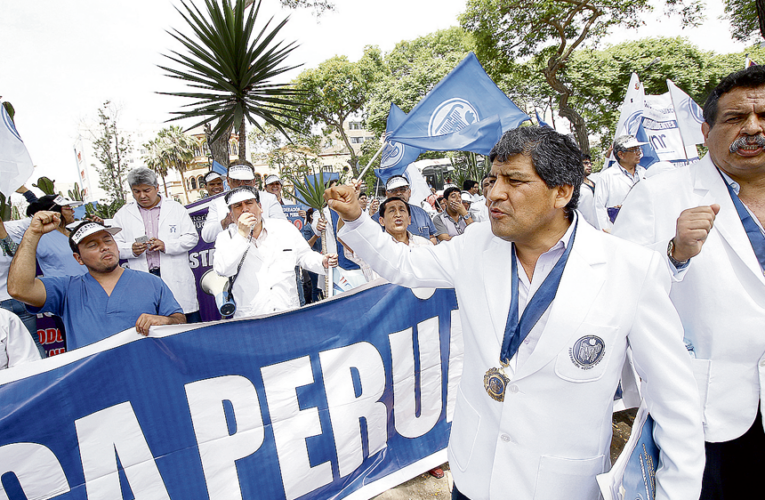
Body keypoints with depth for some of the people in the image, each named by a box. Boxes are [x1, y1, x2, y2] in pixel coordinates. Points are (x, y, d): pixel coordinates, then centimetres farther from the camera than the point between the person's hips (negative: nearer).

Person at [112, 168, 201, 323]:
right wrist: (131, 249, -12)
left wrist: (166, 245, -12)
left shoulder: (176, 208, 8)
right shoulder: (123, 214, 12)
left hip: (176, 277, -1)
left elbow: (192, 237, 3)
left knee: (191, 322, -1)